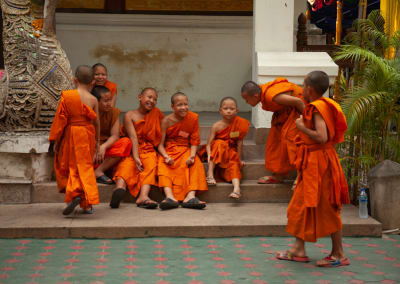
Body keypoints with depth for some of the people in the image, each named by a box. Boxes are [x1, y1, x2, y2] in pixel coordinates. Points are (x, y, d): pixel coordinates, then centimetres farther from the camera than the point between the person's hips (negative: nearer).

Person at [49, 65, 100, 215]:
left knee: (64, 166, 11)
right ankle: (87, 204, 10)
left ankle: (75, 194, -11)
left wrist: (55, 140, 0)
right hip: (88, 136, 2)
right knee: (85, 166, 11)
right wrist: (97, 141, 17)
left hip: (70, 135, -2)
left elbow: (60, 119, -8)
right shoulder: (93, 100, -2)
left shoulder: (66, 96, -9)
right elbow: (96, 122, 4)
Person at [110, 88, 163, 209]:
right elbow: (133, 138, -7)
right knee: (127, 164, -32)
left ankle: (143, 196, -52)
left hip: (149, 151, 1)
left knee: (151, 162, -31)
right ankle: (120, 187, -62)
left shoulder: (157, 114, 15)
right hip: (132, 151, -1)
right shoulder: (130, 115, 4)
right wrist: (136, 158, -20)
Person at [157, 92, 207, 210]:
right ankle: (170, 197, -50)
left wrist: (192, 155, -20)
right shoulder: (167, 120, -3)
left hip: (185, 150, 1)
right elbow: (160, 144, -5)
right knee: (163, 165, -31)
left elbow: (194, 141, -1)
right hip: (169, 151, -1)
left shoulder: (193, 118, 0)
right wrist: (166, 157, -25)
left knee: (195, 163, -29)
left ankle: (190, 196, -44)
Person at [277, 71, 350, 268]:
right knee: (300, 205, 13)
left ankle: (339, 255, 5)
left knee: (327, 209, -3)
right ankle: (299, 249, 20)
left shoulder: (318, 108, -17)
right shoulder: (317, 107, 12)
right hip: (311, 163, 10)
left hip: (319, 163, -10)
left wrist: (302, 127, -16)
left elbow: (322, 137, -28)